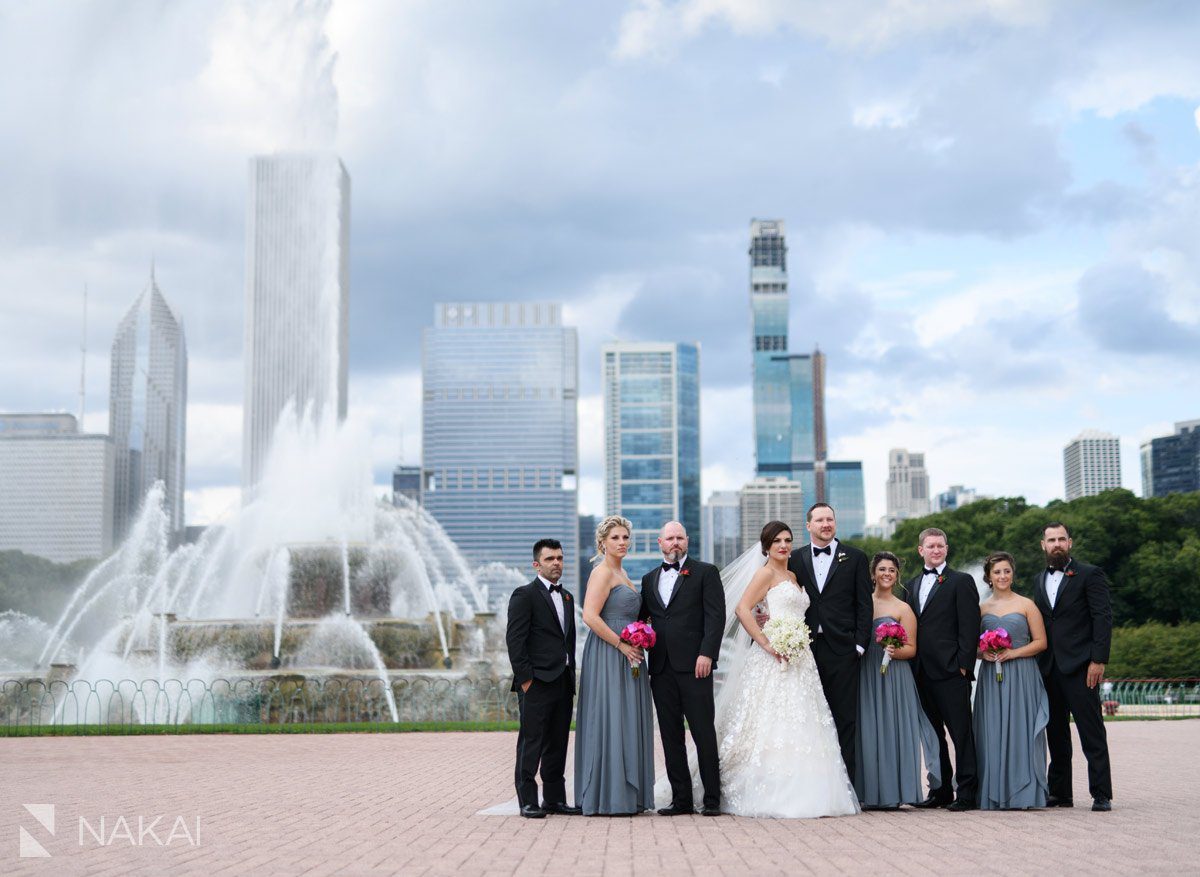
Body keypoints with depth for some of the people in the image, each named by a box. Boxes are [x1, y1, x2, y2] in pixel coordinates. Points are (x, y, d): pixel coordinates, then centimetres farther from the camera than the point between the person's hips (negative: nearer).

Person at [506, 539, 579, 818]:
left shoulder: (567, 598, 18)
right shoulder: (524, 595, -5)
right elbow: (515, 640, -11)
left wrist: (572, 681, 16)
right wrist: (525, 678, -16)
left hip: (563, 682, 7)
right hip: (537, 682, -7)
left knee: (557, 743, 10)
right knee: (531, 743, -5)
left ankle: (554, 799, 16)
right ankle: (527, 802, -2)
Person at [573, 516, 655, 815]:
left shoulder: (620, 574, 19)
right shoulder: (602, 572, -10)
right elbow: (590, 616, -21)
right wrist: (621, 644, -18)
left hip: (626, 656, 10)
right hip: (608, 656, -10)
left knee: (627, 722, 9)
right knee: (610, 720, -8)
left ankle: (626, 796, 14)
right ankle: (607, 798, -5)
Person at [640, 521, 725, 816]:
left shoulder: (705, 572, 4)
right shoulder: (649, 579, 18)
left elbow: (716, 615, -4)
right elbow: (643, 618, 19)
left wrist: (707, 654, -14)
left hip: (694, 665, -5)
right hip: (661, 668, 5)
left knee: (704, 733, -3)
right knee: (671, 736, 6)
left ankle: (712, 799, 3)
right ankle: (681, 799, 11)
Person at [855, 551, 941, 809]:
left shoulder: (903, 609, 3)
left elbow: (911, 649, 1)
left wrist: (895, 651, -18)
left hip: (894, 678, -2)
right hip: (865, 676, 2)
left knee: (891, 729, -4)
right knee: (866, 730, 0)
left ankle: (891, 793, 1)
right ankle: (869, 793, 5)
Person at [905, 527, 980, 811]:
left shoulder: (961, 582, -1)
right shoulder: (912, 584, 17)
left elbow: (970, 627, -7)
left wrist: (964, 665, -13)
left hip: (951, 670, -6)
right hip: (922, 671, 6)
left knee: (961, 732, -4)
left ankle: (967, 793, -1)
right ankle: (941, 790, 18)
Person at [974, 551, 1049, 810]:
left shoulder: (1026, 605, 4)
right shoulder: (981, 608, 11)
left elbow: (1041, 642, 0)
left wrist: (1013, 653, -12)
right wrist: (983, 653, -7)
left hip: (1021, 677, -2)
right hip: (990, 678, 2)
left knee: (1018, 730, -5)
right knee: (992, 732, -1)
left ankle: (1020, 794, 0)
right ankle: (994, 795, 3)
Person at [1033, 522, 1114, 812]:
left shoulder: (1090, 574, 0)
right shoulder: (1040, 580, 17)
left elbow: (1103, 618, -6)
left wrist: (1098, 660, -14)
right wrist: (1037, 663, 9)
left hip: (1079, 667, -6)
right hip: (1048, 668, 6)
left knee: (1092, 733, -6)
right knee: (1056, 733, 10)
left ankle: (1101, 795, -4)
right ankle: (1059, 793, 16)